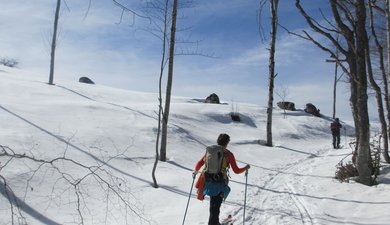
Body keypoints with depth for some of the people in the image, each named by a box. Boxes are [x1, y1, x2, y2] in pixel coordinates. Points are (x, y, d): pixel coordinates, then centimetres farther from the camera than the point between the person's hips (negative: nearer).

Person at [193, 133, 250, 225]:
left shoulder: (209, 151, 6)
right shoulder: (228, 154, -4)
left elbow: (199, 164, 8)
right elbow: (236, 170, -2)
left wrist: (195, 171, 28)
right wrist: (246, 168, 17)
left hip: (207, 182, 4)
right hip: (220, 184, -4)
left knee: (214, 205, 24)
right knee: (215, 208, 3)